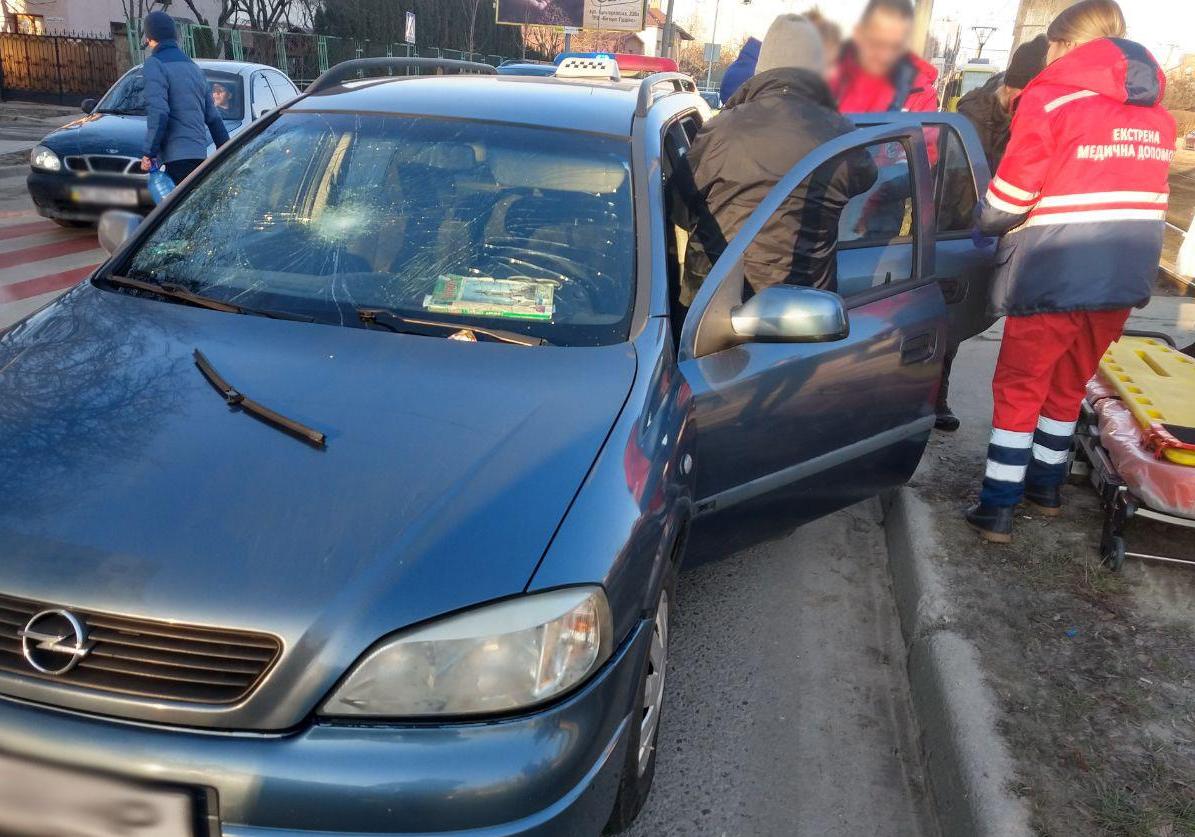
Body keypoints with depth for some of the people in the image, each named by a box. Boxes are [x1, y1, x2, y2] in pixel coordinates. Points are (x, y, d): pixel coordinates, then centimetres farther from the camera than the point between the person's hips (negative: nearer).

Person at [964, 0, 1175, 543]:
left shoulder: (1050, 101, -9)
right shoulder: (1157, 111, 12)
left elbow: (1007, 201, -12)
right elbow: (1137, 195, 14)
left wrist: (985, 221, 8)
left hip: (1056, 277, -6)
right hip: (1125, 277, 6)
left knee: (1019, 387, 6)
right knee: (1068, 384, 22)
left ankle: (997, 509, 7)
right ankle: (1046, 486, 34)